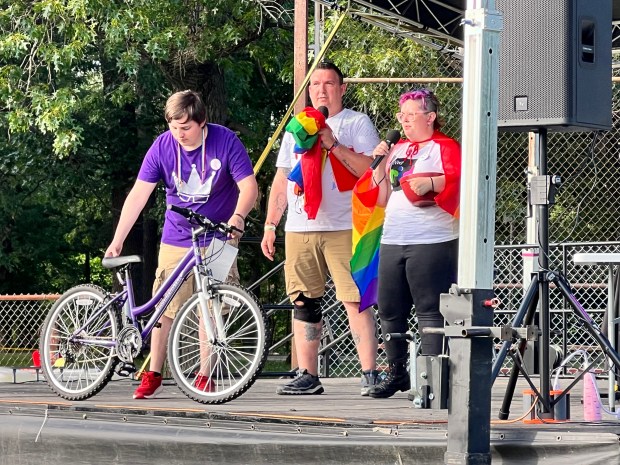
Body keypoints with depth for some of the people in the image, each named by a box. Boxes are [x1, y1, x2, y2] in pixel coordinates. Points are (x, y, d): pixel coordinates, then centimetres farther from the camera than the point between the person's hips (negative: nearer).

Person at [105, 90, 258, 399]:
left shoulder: (225, 141, -13)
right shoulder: (163, 146, -8)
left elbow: (249, 187, -13)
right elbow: (139, 194, -8)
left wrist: (237, 217, -33)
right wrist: (117, 240, -12)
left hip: (216, 239, -2)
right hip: (176, 241, 2)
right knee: (165, 308, -1)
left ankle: (204, 375, 8)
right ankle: (153, 376, 8)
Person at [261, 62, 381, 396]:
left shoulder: (357, 123, 5)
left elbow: (370, 170, -8)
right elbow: (282, 179, 22)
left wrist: (334, 145, -15)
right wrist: (270, 225, 17)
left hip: (344, 229, -5)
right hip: (299, 230, 5)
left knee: (355, 302, -11)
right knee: (303, 303, 5)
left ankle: (370, 374, -10)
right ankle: (307, 376, 10)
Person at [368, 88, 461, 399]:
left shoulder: (445, 147, 1)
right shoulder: (397, 149, 21)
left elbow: (459, 179, -16)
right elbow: (381, 199, 21)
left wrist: (431, 182, -30)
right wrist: (379, 164, 8)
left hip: (431, 242, -7)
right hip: (393, 241, 7)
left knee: (430, 311, -8)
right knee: (390, 311, 9)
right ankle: (397, 373, 23)